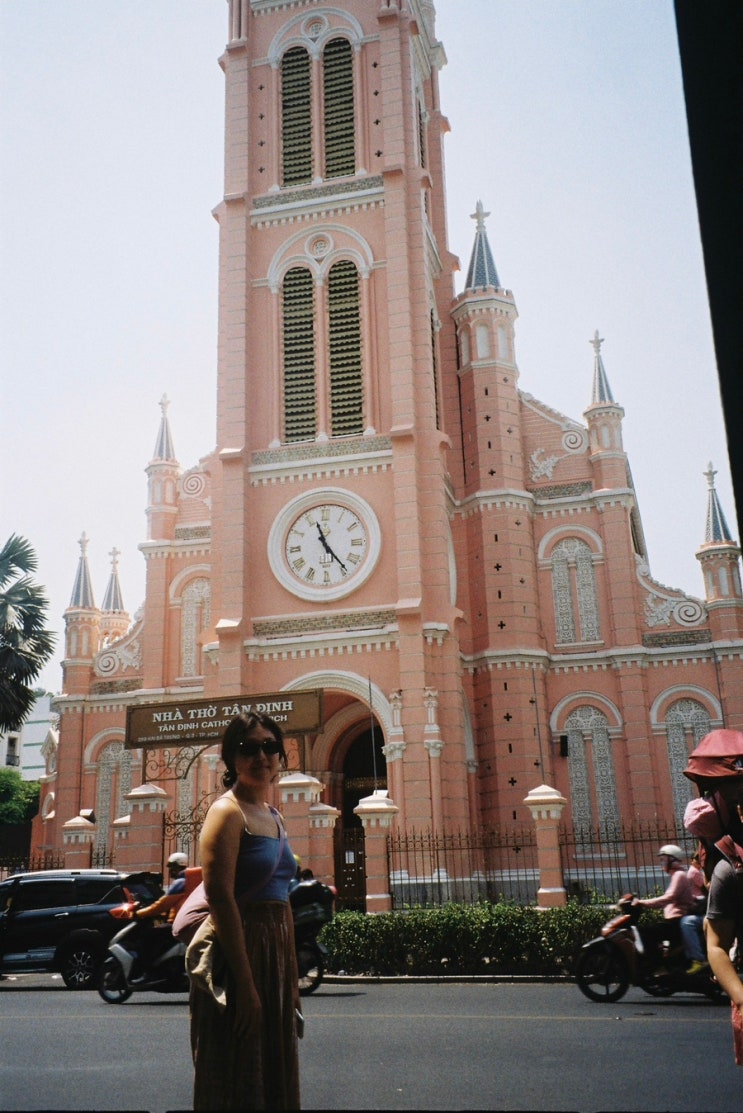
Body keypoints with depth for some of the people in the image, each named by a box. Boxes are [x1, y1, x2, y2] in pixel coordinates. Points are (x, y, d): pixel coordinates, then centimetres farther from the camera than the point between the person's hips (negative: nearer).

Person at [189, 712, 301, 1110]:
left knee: (275, 1076, 17)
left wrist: (291, 975, 16)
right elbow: (220, 898, -20)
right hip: (238, 949, -9)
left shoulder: (273, 817, 14)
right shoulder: (228, 811, -12)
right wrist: (245, 983, -23)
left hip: (275, 953, 9)